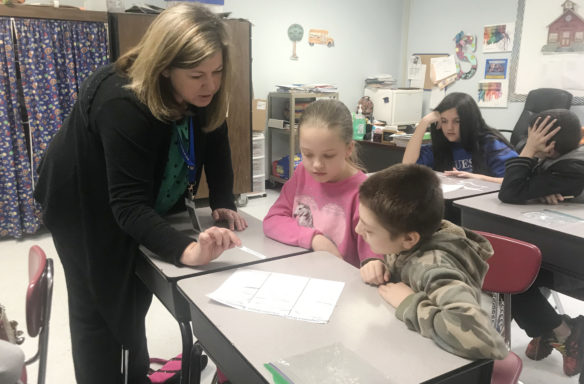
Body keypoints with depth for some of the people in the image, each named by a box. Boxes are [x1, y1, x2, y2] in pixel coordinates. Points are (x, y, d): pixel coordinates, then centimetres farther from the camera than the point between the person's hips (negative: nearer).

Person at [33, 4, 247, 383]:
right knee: (98, 308, 4)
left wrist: (224, 205, -17)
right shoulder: (122, 104, -38)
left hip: (146, 205, 6)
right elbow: (128, 203, -41)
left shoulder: (205, 92, -18)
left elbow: (215, 146, -4)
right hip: (87, 209, -6)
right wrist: (185, 249, -53)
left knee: (135, 299, 18)